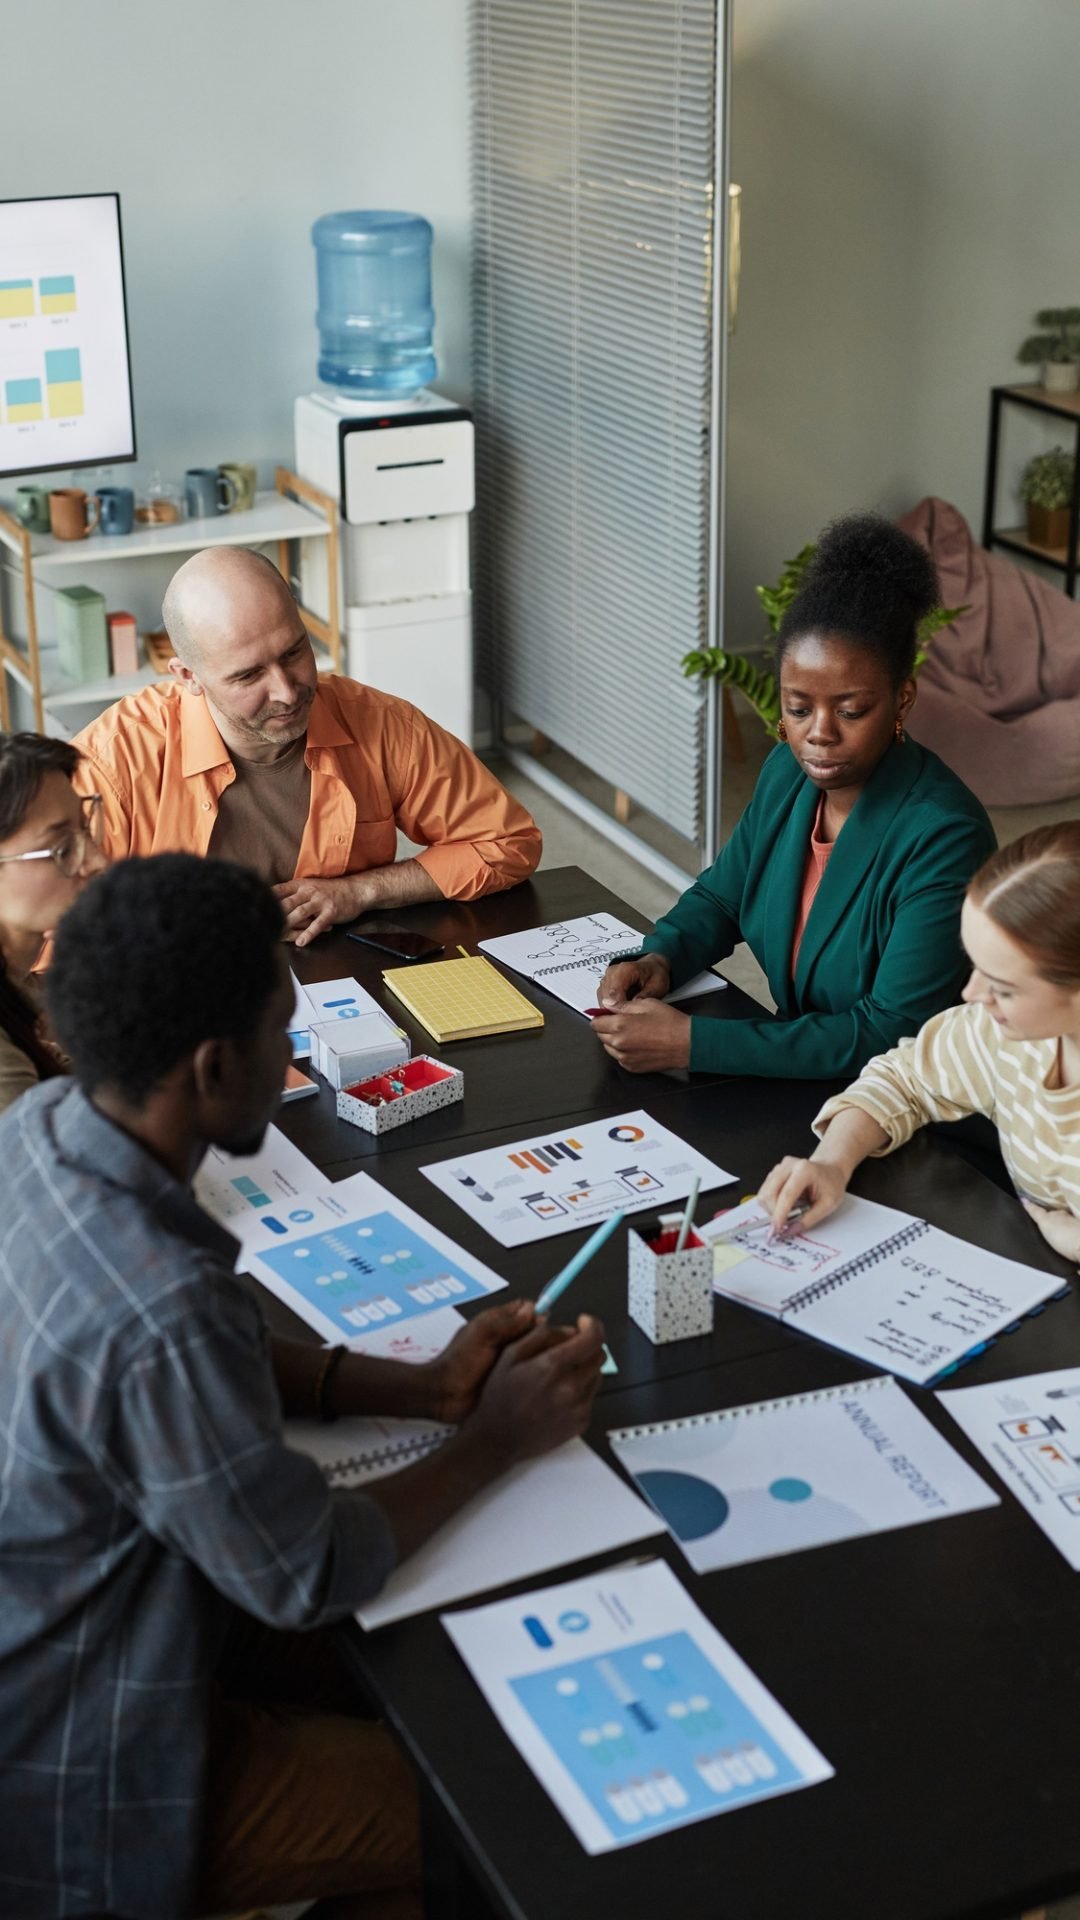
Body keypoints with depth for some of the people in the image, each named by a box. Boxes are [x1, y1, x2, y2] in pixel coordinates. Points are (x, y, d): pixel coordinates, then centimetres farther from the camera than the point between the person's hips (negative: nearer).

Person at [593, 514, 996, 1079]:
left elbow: (892, 1034, -25)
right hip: (794, 1074, 6)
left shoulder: (944, 836, -22)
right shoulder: (788, 771, -1)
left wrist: (689, 1043, -28)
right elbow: (720, 896, 16)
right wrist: (659, 959, -7)